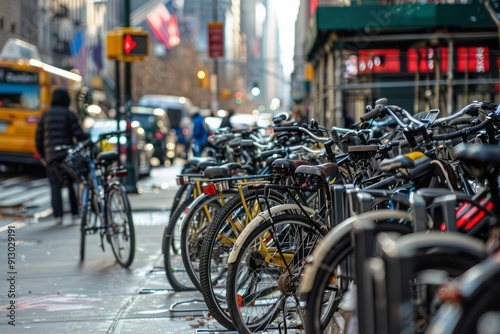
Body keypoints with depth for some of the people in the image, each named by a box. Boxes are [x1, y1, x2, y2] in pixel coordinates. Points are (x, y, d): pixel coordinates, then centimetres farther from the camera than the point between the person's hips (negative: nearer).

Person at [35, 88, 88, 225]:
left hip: (50, 156, 1)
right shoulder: (69, 114, 1)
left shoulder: (45, 115, 9)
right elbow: (80, 136, -9)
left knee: (55, 186, 1)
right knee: (72, 184, 12)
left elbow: (38, 139, 10)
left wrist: (43, 156, 18)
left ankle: (58, 215, -11)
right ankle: (75, 213, 9)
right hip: (68, 155, -1)